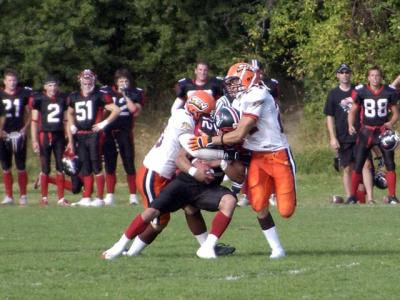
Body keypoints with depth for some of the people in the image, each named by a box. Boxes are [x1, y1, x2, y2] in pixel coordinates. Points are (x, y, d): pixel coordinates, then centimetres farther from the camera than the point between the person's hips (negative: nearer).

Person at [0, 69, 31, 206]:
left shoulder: (24, 94, 2)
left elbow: (29, 113, 8)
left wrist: (25, 128, -5)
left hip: (19, 134, -1)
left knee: (21, 167, 0)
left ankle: (23, 196, 6)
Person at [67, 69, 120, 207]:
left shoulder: (99, 96, -5)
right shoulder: (74, 97, 12)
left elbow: (116, 110, -7)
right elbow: (70, 113, 29)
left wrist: (104, 123, -11)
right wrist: (72, 125, 16)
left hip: (94, 134, -6)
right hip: (80, 136, 6)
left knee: (96, 167, -6)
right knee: (85, 168, 9)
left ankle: (99, 198, -4)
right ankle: (86, 198, 12)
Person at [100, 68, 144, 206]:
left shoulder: (135, 93, 0)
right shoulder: (107, 92, 3)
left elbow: (135, 111, -14)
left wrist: (126, 96, -16)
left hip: (125, 132, -1)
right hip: (109, 132, 1)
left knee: (129, 164, -3)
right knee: (109, 165, 5)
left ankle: (133, 195, 3)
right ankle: (110, 196, 11)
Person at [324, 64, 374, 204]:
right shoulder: (333, 94, 4)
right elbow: (330, 117, 3)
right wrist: (333, 138, -4)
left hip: (360, 137, 0)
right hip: (343, 139, 0)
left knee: (366, 165, -11)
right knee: (348, 168, 4)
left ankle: (370, 199, -15)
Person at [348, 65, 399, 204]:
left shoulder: (389, 92, -3)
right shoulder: (361, 92, -6)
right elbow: (353, 111, 1)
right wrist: (351, 125, -17)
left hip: (383, 131, 1)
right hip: (366, 131, -1)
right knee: (358, 165, -2)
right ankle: (353, 196, 6)